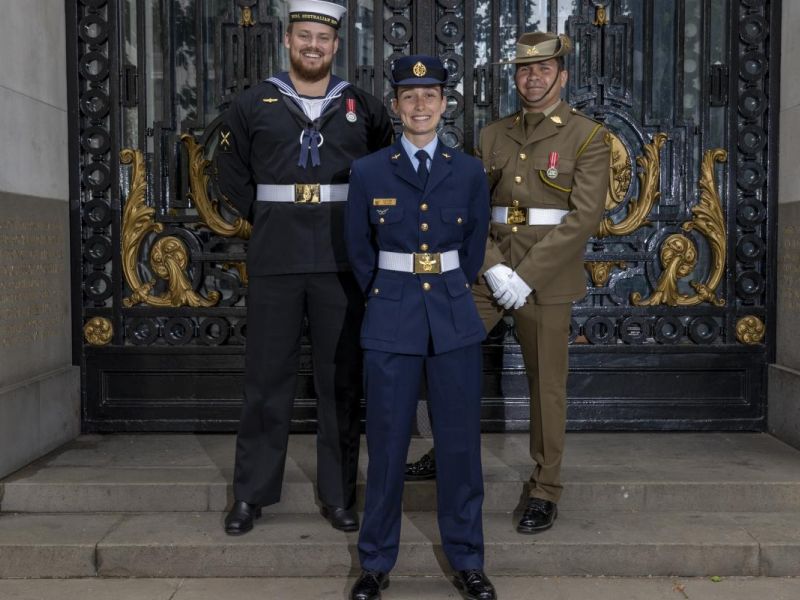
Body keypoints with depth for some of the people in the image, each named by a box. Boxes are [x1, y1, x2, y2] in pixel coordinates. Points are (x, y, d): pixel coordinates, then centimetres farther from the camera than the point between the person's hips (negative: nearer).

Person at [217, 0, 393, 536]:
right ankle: (252, 493, 17)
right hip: (274, 264, 0)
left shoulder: (365, 108, 6)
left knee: (341, 380, 5)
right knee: (266, 378, 5)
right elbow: (233, 175, 16)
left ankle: (339, 494, 17)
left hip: (341, 263, 1)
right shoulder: (253, 105, 5)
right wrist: (268, 218, 9)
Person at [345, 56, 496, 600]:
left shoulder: (469, 172, 4)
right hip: (392, 319, -1)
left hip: (455, 318, 1)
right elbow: (359, 250, 9)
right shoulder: (369, 172, 1)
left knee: (460, 440, 7)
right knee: (387, 442, 4)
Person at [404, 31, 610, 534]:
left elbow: (585, 216, -12)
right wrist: (493, 268, -12)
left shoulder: (587, 136, -3)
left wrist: (527, 276, -18)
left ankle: (546, 491, 18)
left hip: (547, 275, -4)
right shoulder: (494, 136, 10)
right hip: (491, 269, 4)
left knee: (547, 383, 4)